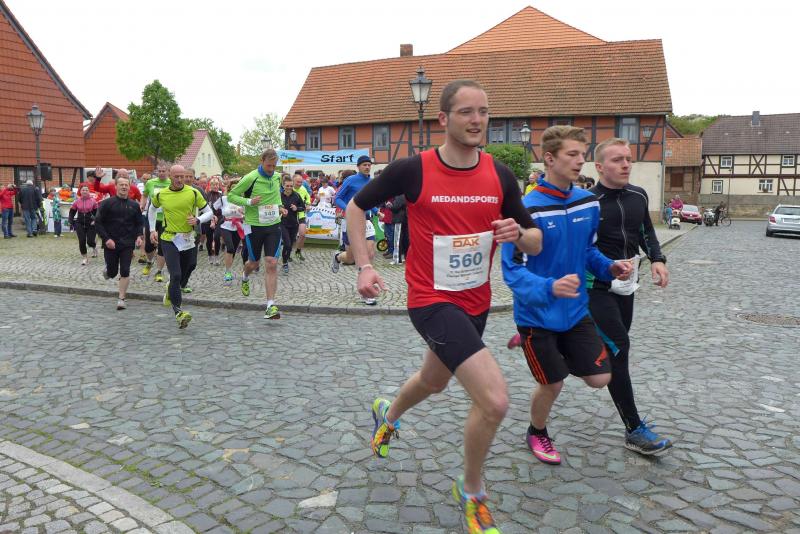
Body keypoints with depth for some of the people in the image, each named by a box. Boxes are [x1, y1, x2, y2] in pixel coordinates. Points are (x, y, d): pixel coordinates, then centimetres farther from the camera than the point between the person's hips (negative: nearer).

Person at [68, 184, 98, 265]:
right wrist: (71, 223, 1)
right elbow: (72, 212, 9)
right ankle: (85, 258, 12)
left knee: (90, 241, -5)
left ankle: (94, 247, 33)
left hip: (90, 224, -2)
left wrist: (95, 220, -12)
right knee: (82, 241, -2)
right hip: (80, 224, 2)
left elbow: (97, 212, 2)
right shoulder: (77, 201, 1)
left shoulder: (93, 201, -3)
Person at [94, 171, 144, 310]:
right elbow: (98, 222, -4)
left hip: (127, 244, 1)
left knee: (125, 272, -5)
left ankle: (121, 299, 3)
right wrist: (106, 239, -14)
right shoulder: (107, 203, -5)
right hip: (110, 244, -1)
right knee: (112, 273, 8)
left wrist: (138, 236, -4)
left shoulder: (134, 205, 5)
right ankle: (108, 269, 46)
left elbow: (139, 223, 14)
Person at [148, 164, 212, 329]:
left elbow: (209, 212, 2)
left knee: (181, 275, 16)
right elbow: (152, 209, 21)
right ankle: (178, 312, -13)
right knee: (176, 275, -16)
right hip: (169, 239, -2)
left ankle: (170, 294, 48)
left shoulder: (193, 193, -3)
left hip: (188, 240, 2)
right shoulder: (161, 195, 0)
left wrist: (198, 220, -17)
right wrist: (152, 230, 14)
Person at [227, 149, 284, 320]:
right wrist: (249, 201, -21)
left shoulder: (278, 177, 4)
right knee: (254, 263, 14)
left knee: (272, 264, -9)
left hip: (273, 226, 3)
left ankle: (270, 306, -8)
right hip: (254, 227, -3)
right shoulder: (251, 178, -12)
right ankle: (245, 277, 53)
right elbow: (231, 196, -6)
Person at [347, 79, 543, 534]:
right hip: (433, 301, -6)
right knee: (495, 400, -19)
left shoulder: (501, 176, -3)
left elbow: (535, 244, 3)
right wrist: (365, 266, -9)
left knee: (434, 382, 28)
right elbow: (356, 207, 0)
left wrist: (519, 233, -19)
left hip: (476, 302, 6)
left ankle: (388, 414, 64)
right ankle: (472, 492, 11)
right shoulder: (412, 169, -14)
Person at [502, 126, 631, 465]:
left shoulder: (588, 202, -2)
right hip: (538, 315, -5)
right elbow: (513, 270, -24)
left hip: (576, 311, 6)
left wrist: (608, 267, -6)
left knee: (600, 378, 5)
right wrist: (550, 287, -40)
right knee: (552, 384, 5)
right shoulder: (528, 209, -23)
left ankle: (555, 355, 35)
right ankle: (537, 434, 36)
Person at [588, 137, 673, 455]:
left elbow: (646, 231, 20)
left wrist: (657, 258, 6)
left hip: (625, 286, 7)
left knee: (617, 349, 17)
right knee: (618, 349, -10)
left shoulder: (638, 196, 5)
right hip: (596, 288, -7)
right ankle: (634, 431, -2)